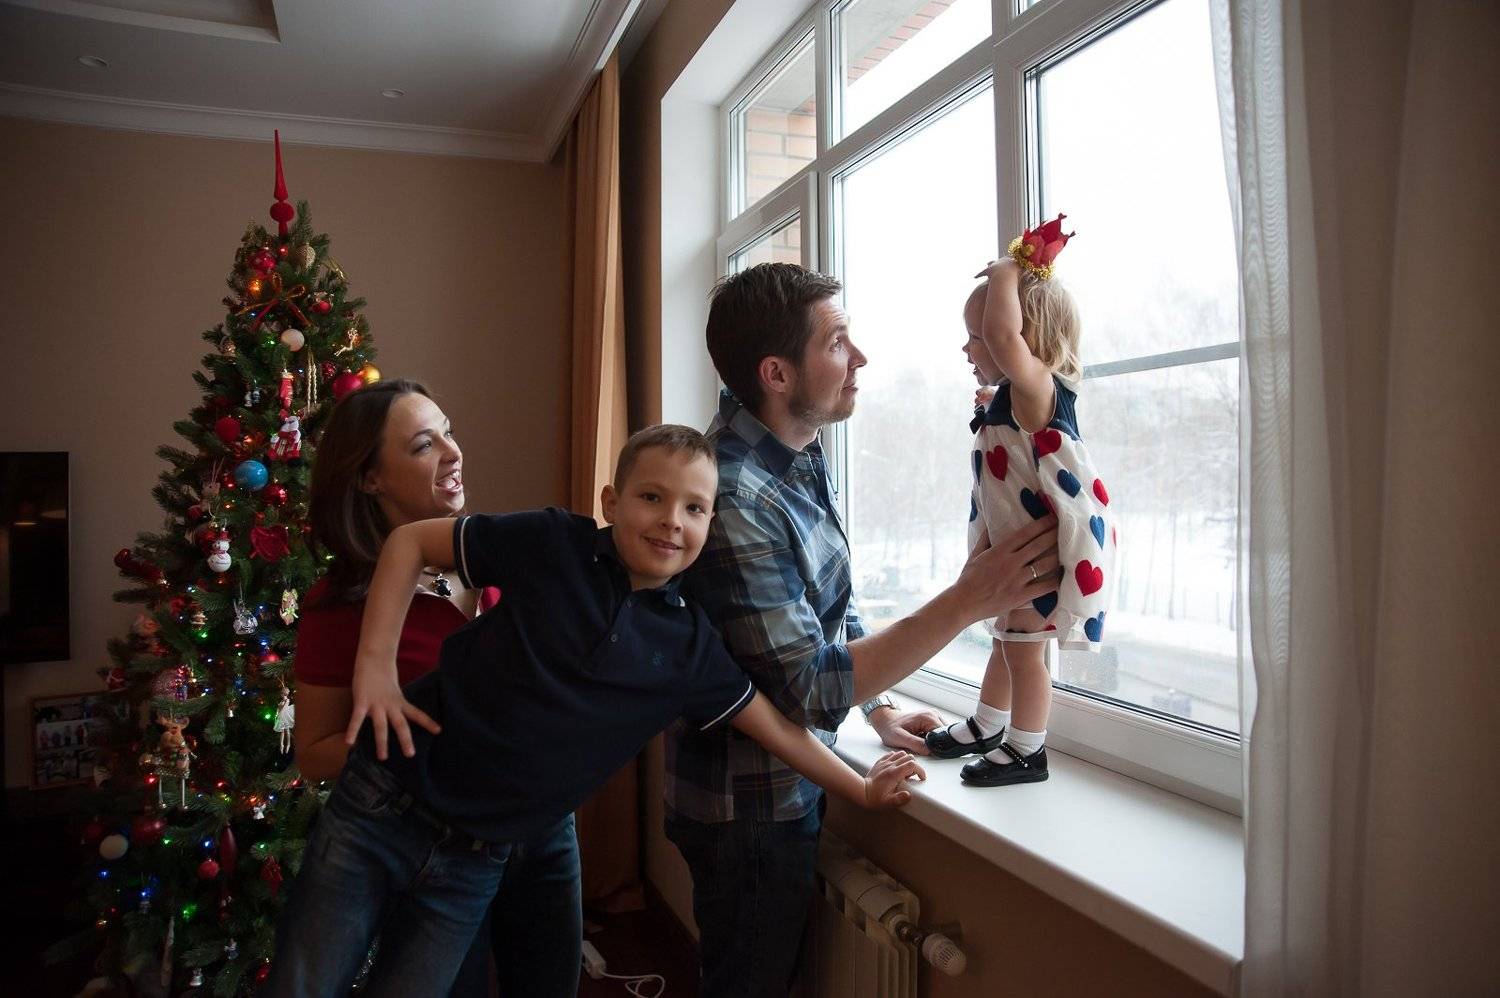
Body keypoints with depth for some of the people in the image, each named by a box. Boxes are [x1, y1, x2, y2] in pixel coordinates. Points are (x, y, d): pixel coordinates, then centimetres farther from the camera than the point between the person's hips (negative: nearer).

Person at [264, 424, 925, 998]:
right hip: (387, 806, -1)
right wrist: (375, 663, -9)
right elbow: (410, 540, -2)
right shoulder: (552, 545, -10)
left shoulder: (692, 647, -3)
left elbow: (776, 726, 8)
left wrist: (862, 790, 10)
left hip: (475, 865, 2)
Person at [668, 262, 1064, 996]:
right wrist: (967, 602, -29)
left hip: (793, 785, 8)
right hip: (749, 808, -8)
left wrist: (880, 710, 5)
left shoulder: (799, 451, -1)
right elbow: (813, 690, -28)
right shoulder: (733, 500, -30)